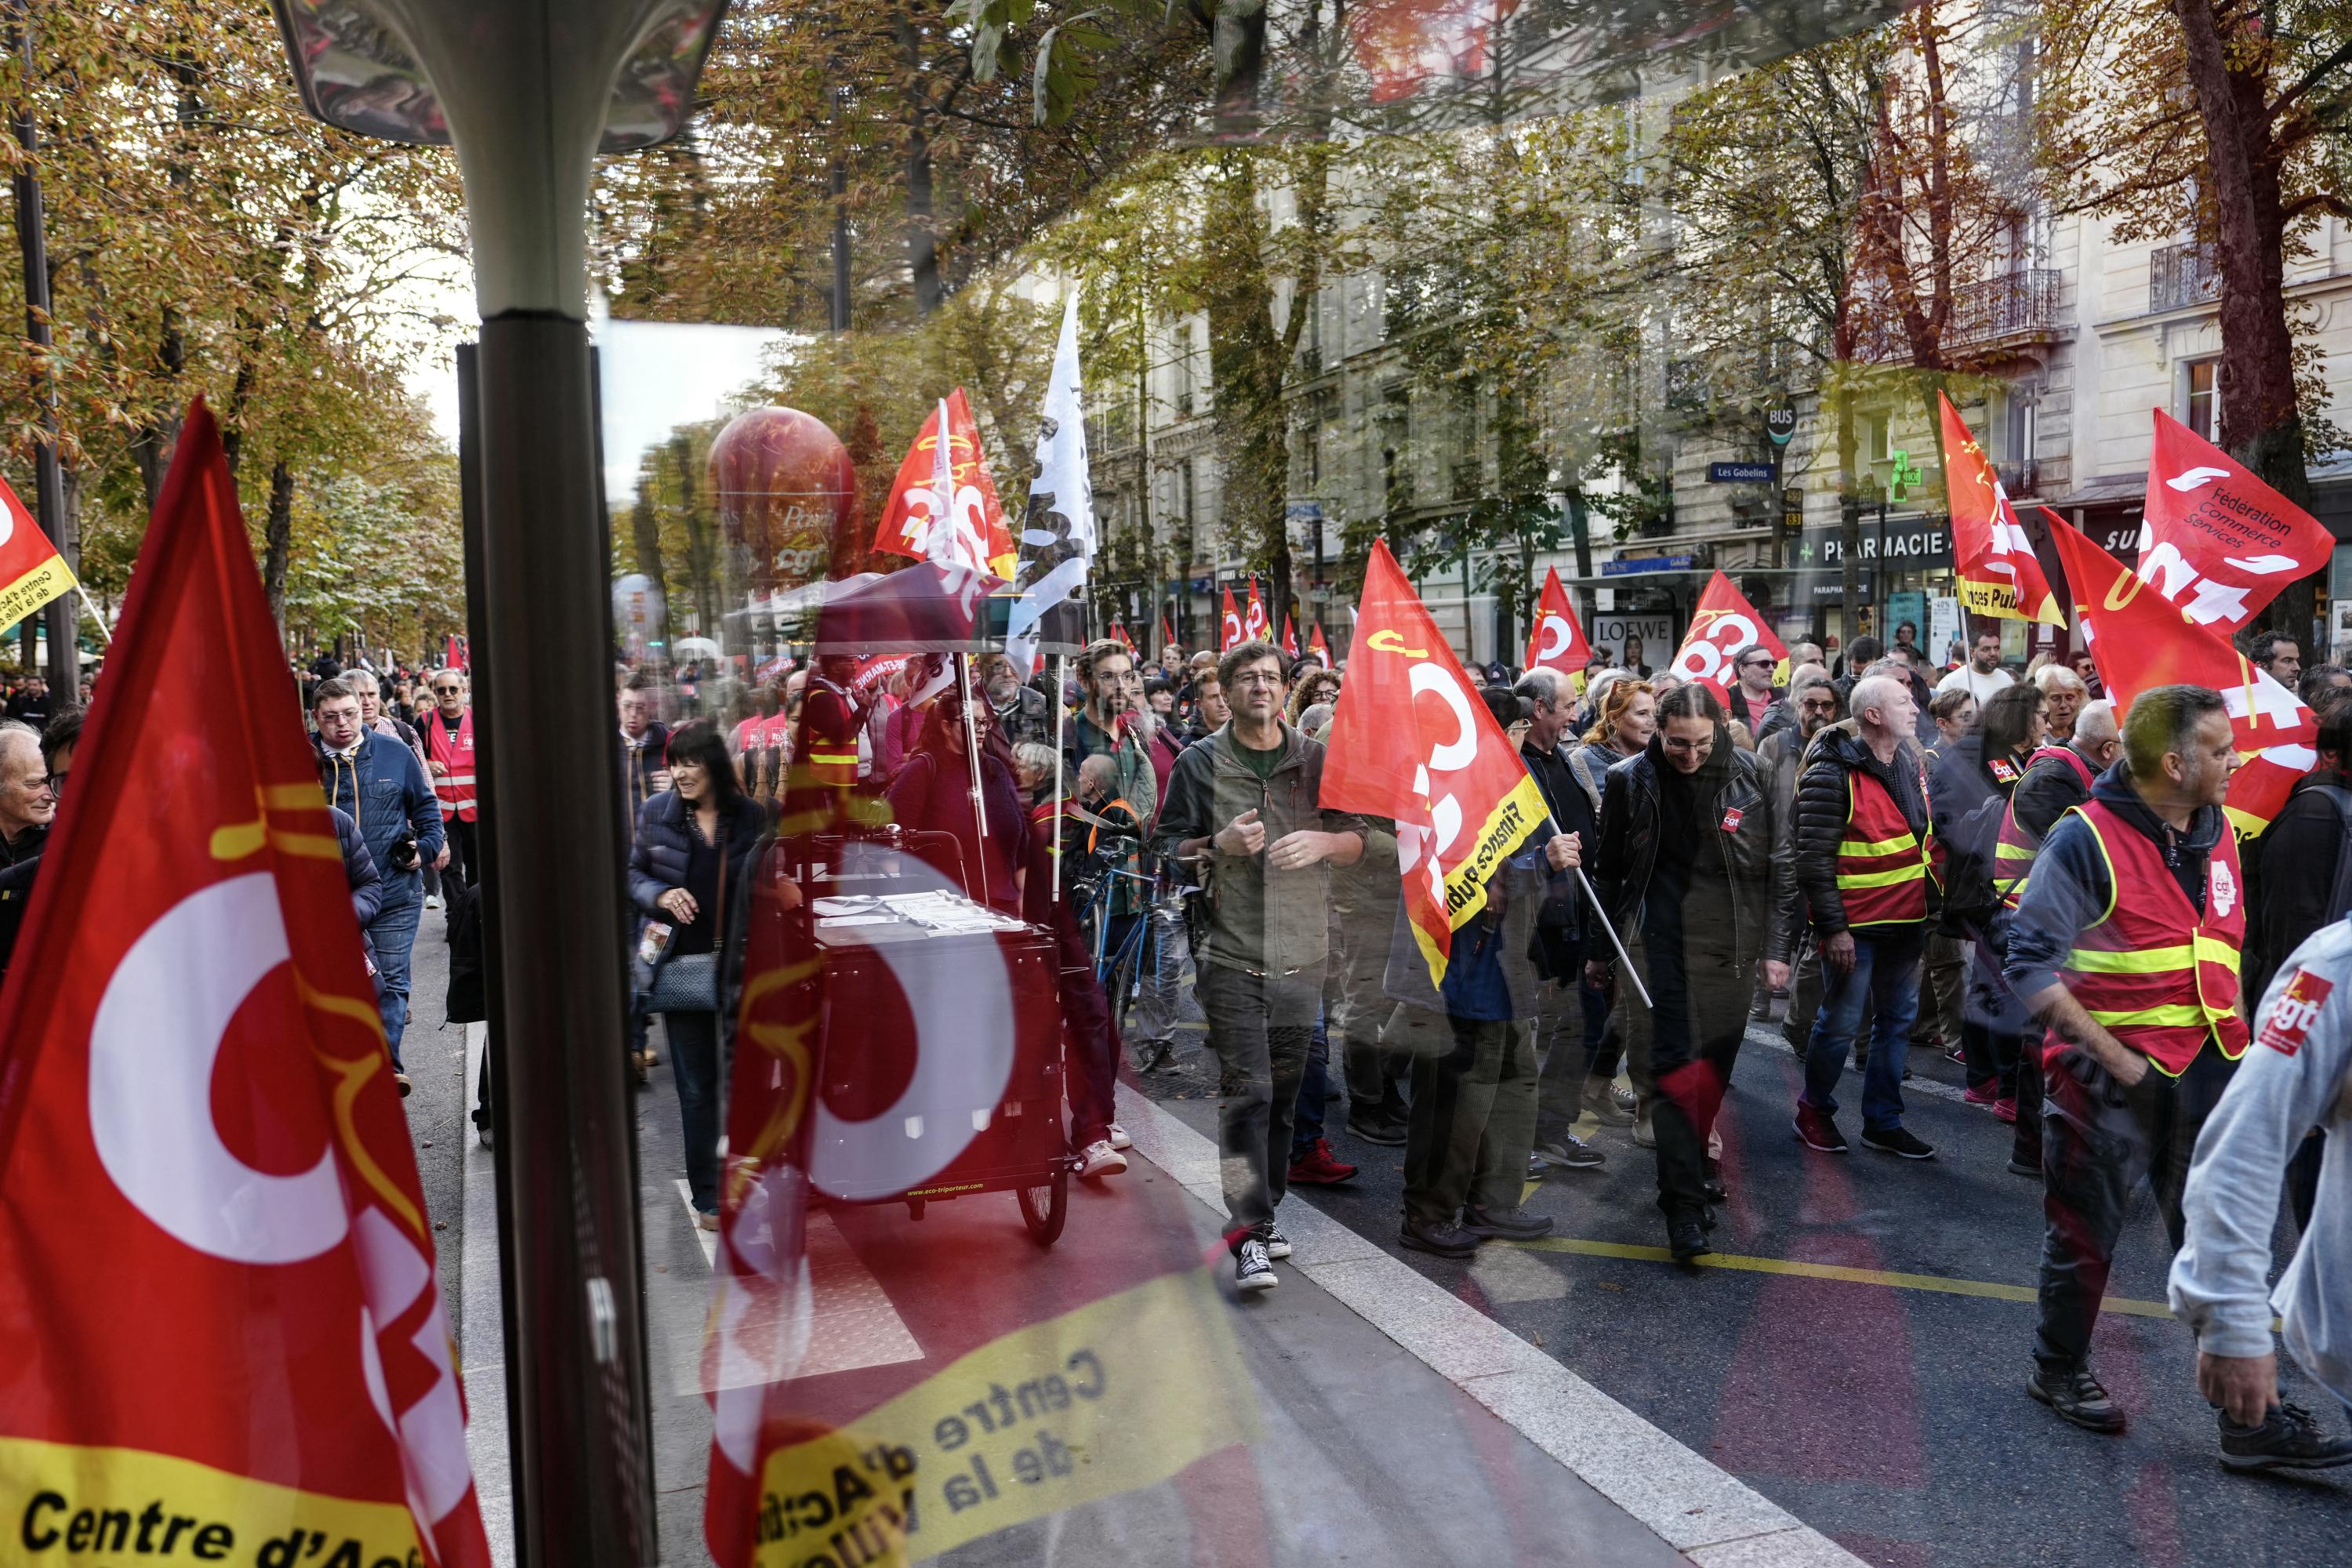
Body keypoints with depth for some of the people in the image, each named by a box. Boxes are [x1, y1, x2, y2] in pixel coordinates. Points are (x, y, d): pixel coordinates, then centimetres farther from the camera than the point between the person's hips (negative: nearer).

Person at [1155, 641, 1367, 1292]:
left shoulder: (1317, 760, 10)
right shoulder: (1200, 764, 4)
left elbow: (1357, 841, 13)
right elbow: (1166, 847, 5)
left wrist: (1323, 842, -9)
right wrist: (1217, 846, -15)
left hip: (1302, 954, 3)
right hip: (1232, 953, -3)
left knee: (1284, 1092, 11)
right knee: (1246, 1090, -11)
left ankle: (1262, 1213, 25)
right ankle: (1250, 1232, -10)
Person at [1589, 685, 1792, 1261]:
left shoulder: (1749, 778, -2)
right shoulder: (1631, 781, -1)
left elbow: (1778, 866, 4)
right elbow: (1609, 869, 8)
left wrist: (1776, 946, 1)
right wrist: (1600, 950, 12)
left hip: (1726, 939, 1)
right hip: (1654, 939, -1)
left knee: (1714, 1059, 10)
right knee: (1667, 1063, -6)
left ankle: (1694, 1157, 33)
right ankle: (1685, 1201, -5)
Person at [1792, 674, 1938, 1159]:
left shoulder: (1912, 762, 10)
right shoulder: (1832, 774, -15)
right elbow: (1813, 859, -16)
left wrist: (1931, 901, 18)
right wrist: (1833, 928, -18)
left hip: (1907, 920, 8)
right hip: (1856, 925, -8)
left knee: (1898, 1021, 13)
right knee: (1841, 1024, 0)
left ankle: (1883, 1121, 25)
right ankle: (1814, 1111, 20)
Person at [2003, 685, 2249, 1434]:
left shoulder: (2218, 836, 7)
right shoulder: (2086, 839, -15)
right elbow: (2029, 964, -18)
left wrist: (2236, 1045, 9)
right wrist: (2115, 1058, -19)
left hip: (2205, 1072, 6)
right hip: (2108, 1079, -6)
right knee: (2086, 1233, 9)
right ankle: (2059, 1369, 28)